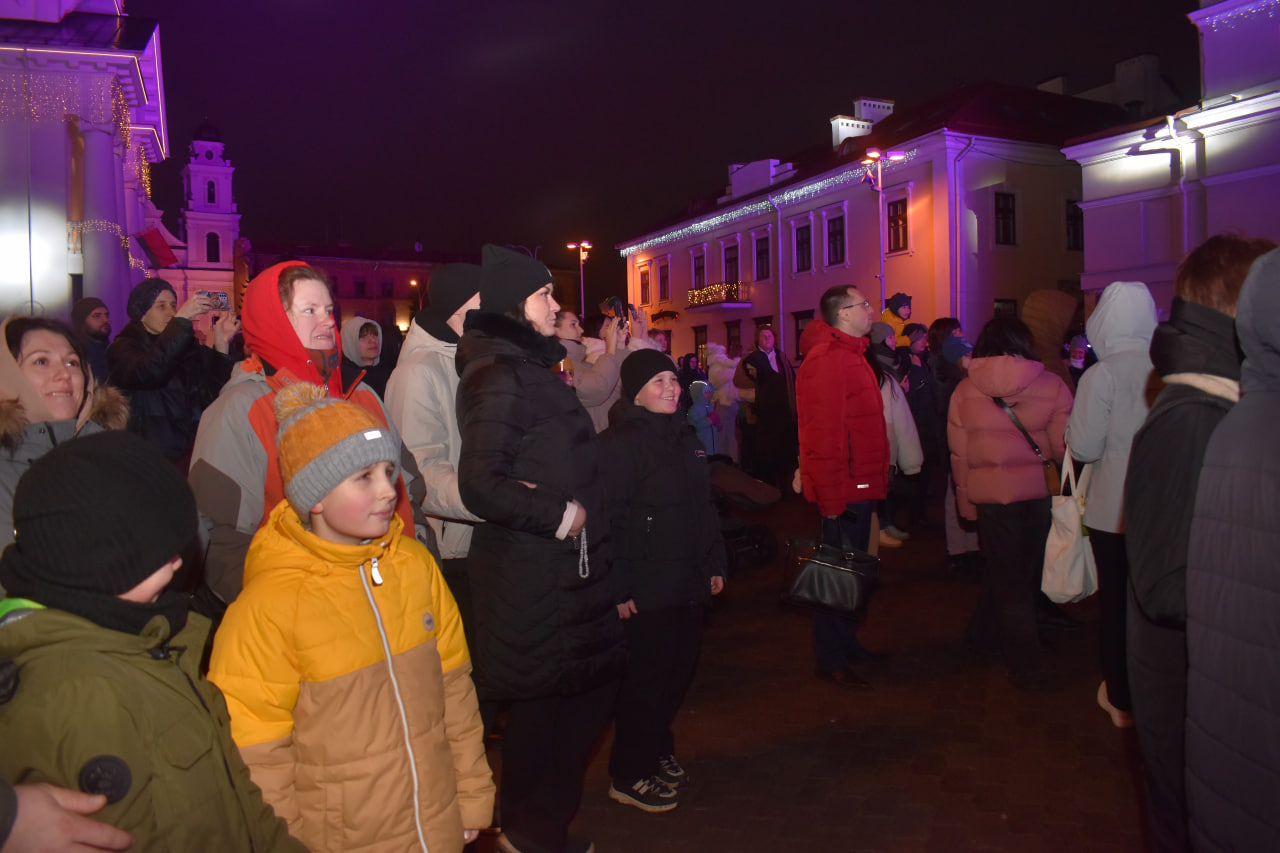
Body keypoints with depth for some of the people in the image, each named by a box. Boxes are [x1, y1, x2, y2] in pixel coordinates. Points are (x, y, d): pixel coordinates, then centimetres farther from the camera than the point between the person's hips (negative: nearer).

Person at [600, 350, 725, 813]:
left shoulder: (685, 438, 14)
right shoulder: (618, 444, -13)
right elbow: (609, 520, -17)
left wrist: (715, 563, 17)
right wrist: (618, 589, -19)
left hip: (690, 585, 8)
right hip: (647, 592, -8)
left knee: (678, 672, 16)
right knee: (647, 679, 1)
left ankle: (658, 752, 36)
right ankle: (629, 775, 19)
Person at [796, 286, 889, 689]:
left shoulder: (851, 355, 17)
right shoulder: (826, 360, -17)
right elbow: (823, 432, -22)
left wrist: (875, 480, 17)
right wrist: (831, 494, -23)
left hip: (859, 485, 10)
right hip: (843, 488, -10)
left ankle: (846, 643, 32)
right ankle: (830, 660, 10)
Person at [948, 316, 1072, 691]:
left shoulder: (964, 390, -1)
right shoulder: (1051, 384, -5)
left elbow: (959, 453, 1)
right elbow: (1064, 445, -5)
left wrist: (966, 499, 9)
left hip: (989, 492, 1)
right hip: (1037, 491, 0)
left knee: (1008, 575, 10)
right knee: (1023, 573, 17)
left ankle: (1025, 666, 14)